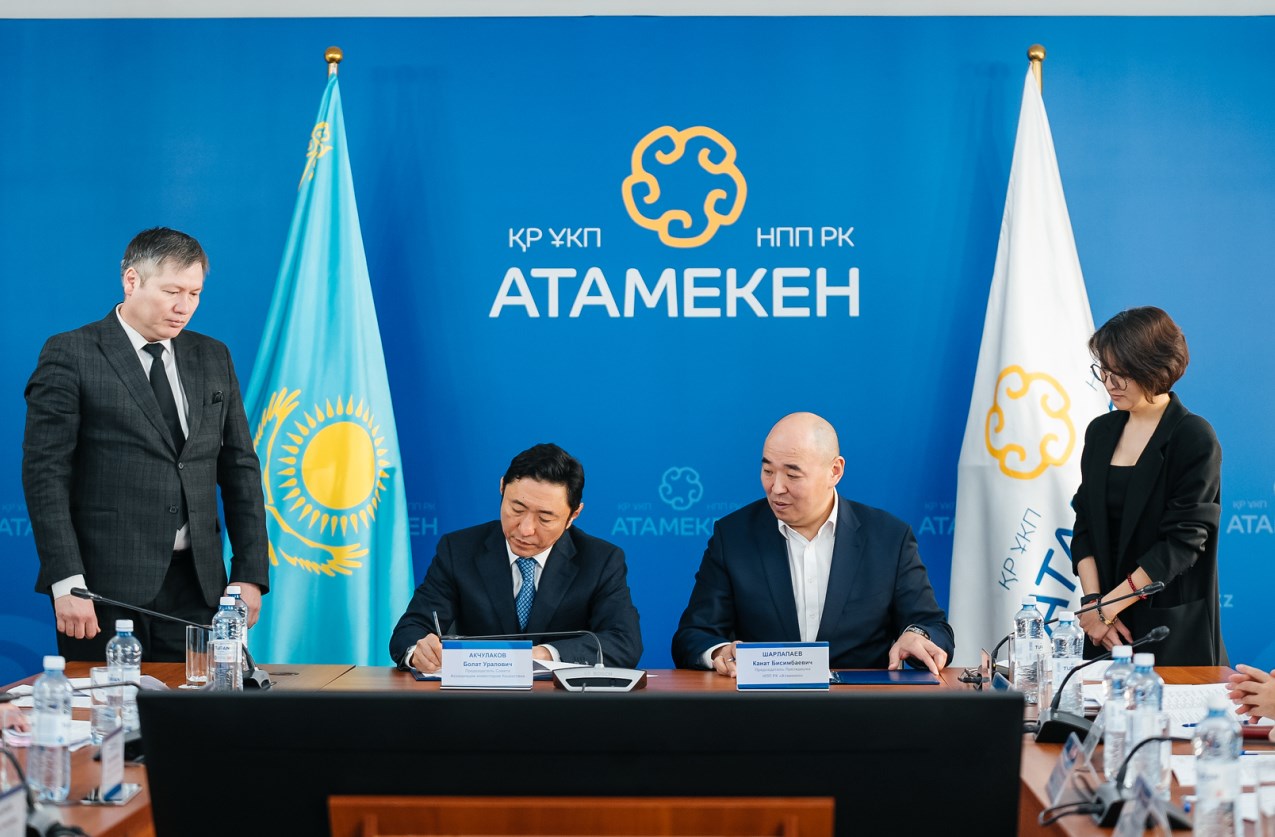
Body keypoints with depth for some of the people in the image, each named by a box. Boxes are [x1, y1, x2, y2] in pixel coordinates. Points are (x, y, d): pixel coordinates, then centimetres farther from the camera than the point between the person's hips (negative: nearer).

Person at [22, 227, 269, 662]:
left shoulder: (213, 358, 13)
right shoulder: (70, 356, -2)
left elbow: (240, 468, 14)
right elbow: (45, 472, -8)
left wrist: (251, 573, 5)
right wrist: (66, 582, -16)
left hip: (196, 585, 4)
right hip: (105, 588, -4)